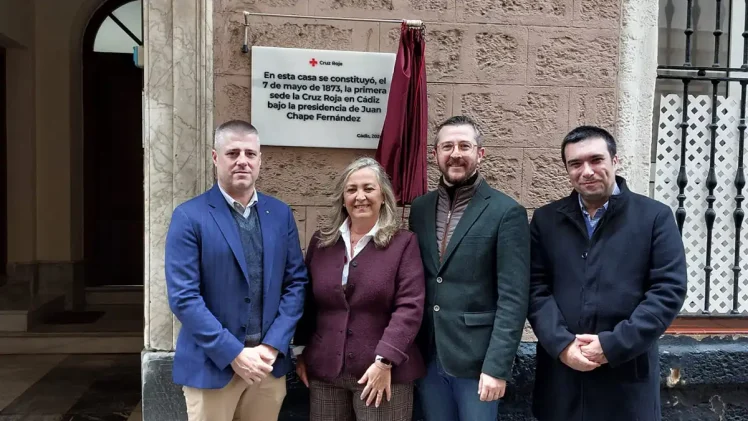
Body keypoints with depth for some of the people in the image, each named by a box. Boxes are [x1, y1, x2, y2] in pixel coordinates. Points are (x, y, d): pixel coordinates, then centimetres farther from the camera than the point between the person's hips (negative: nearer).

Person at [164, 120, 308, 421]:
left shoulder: (280, 214, 4)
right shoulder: (189, 216, -7)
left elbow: (296, 282, 3)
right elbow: (183, 296, -13)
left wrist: (273, 346, -7)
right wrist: (234, 353, -15)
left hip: (269, 362, 3)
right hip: (212, 365, -3)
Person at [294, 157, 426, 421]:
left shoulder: (403, 243, -5)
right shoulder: (321, 242, 7)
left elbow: (409, 307, -11)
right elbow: (307, 302, 12)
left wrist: (384, 360, -17)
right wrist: (301, 351, 11)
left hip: (383, 371, -3)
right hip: (324, 370, 4)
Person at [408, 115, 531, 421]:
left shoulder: (507, 212, -9)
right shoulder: (420, 208, 6)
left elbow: (513, 298, -12)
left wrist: (497, 366, -16)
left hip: (476, 356, -4)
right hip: (427, 356, 5)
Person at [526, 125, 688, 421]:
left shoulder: (655, 216, 0)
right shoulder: (546, 219, 5)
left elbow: (669, 290, -6)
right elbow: (535, 289, 1)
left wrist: (613, 344, -14)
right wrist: (561, 344, -13)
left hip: (627, 375, -1)